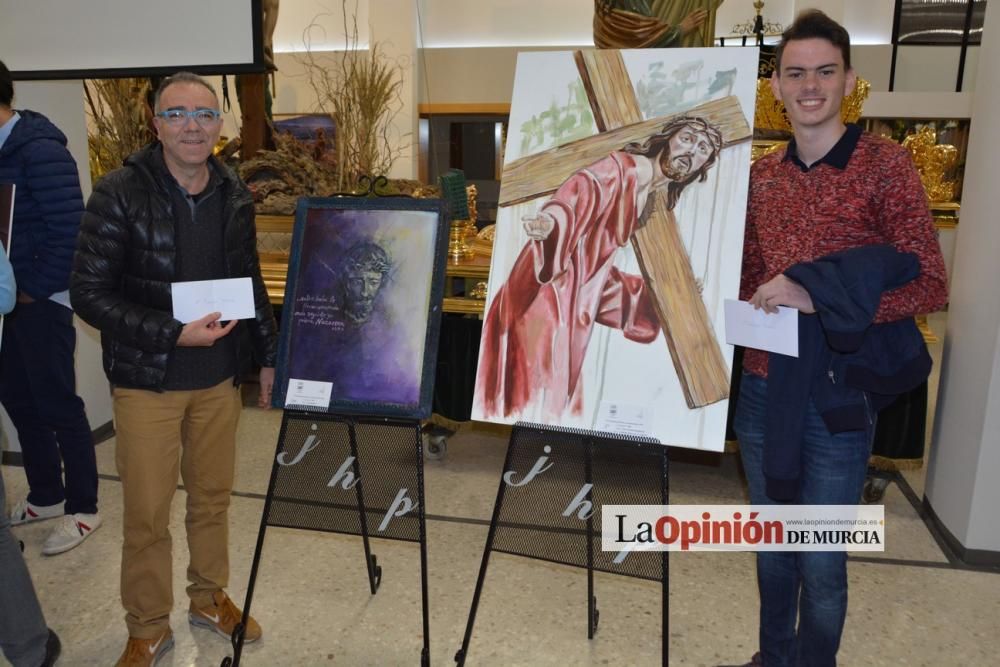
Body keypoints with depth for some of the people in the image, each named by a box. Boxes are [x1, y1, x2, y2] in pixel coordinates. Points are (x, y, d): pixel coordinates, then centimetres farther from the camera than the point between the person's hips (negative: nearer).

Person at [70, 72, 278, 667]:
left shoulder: (234, 196, 3)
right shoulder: (120, 194, -12)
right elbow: (89, 294, -13)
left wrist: (269, 354, 11)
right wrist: (174, 334, -21)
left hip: (219, 377, 4)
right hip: (147, 381, -4)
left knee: (212, 497, 16)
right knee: (147, 513, 6)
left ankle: (210, 598, 37)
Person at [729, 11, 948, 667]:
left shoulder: (885, 163, -7)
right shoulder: (762, 175, 7)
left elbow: (930, 284, -11)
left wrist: (820, 299, -23)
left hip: (837, 395, -4)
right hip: (761, 387, 5)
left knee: (821, 562, 7)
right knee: (772, 543, 19)